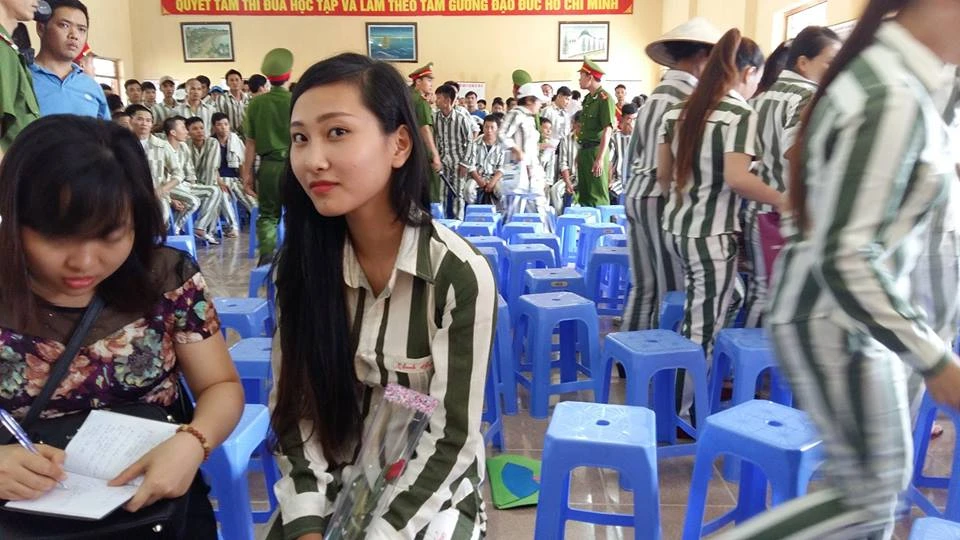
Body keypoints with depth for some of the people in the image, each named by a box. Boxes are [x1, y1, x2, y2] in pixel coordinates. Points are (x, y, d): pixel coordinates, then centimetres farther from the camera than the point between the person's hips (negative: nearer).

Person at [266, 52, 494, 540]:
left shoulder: (459, 274, -19)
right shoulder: (299, 264, -6)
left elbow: (452, 439, -16)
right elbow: (292, 406, -3)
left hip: (428, 497, -3)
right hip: (328, 492, 3)